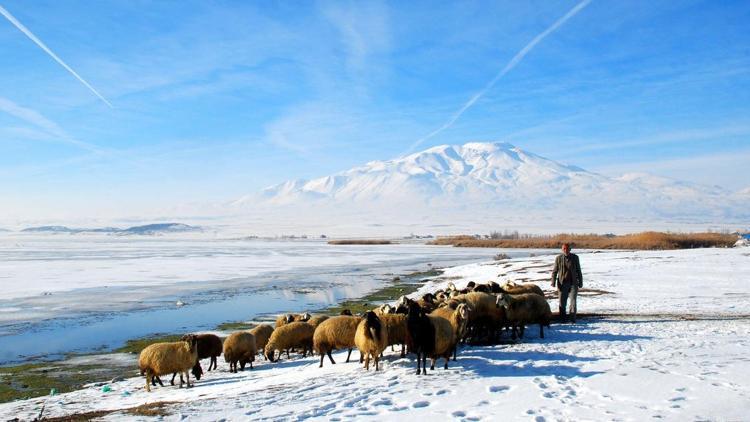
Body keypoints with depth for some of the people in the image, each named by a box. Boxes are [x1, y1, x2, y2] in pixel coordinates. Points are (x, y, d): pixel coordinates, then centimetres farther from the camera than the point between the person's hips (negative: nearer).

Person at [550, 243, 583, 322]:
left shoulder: (575, 257, 2)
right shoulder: (558, 258, 0)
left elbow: (579, 271, 9)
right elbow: (554, 271, 3)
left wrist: (580, 282, 9)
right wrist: (553, 282, -5)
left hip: (573, 283, 0)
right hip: (562, 283, 0)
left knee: (573, 300, -7)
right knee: (562, 301, 4)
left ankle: (573, 318, 1)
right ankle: (562, 318, 16)